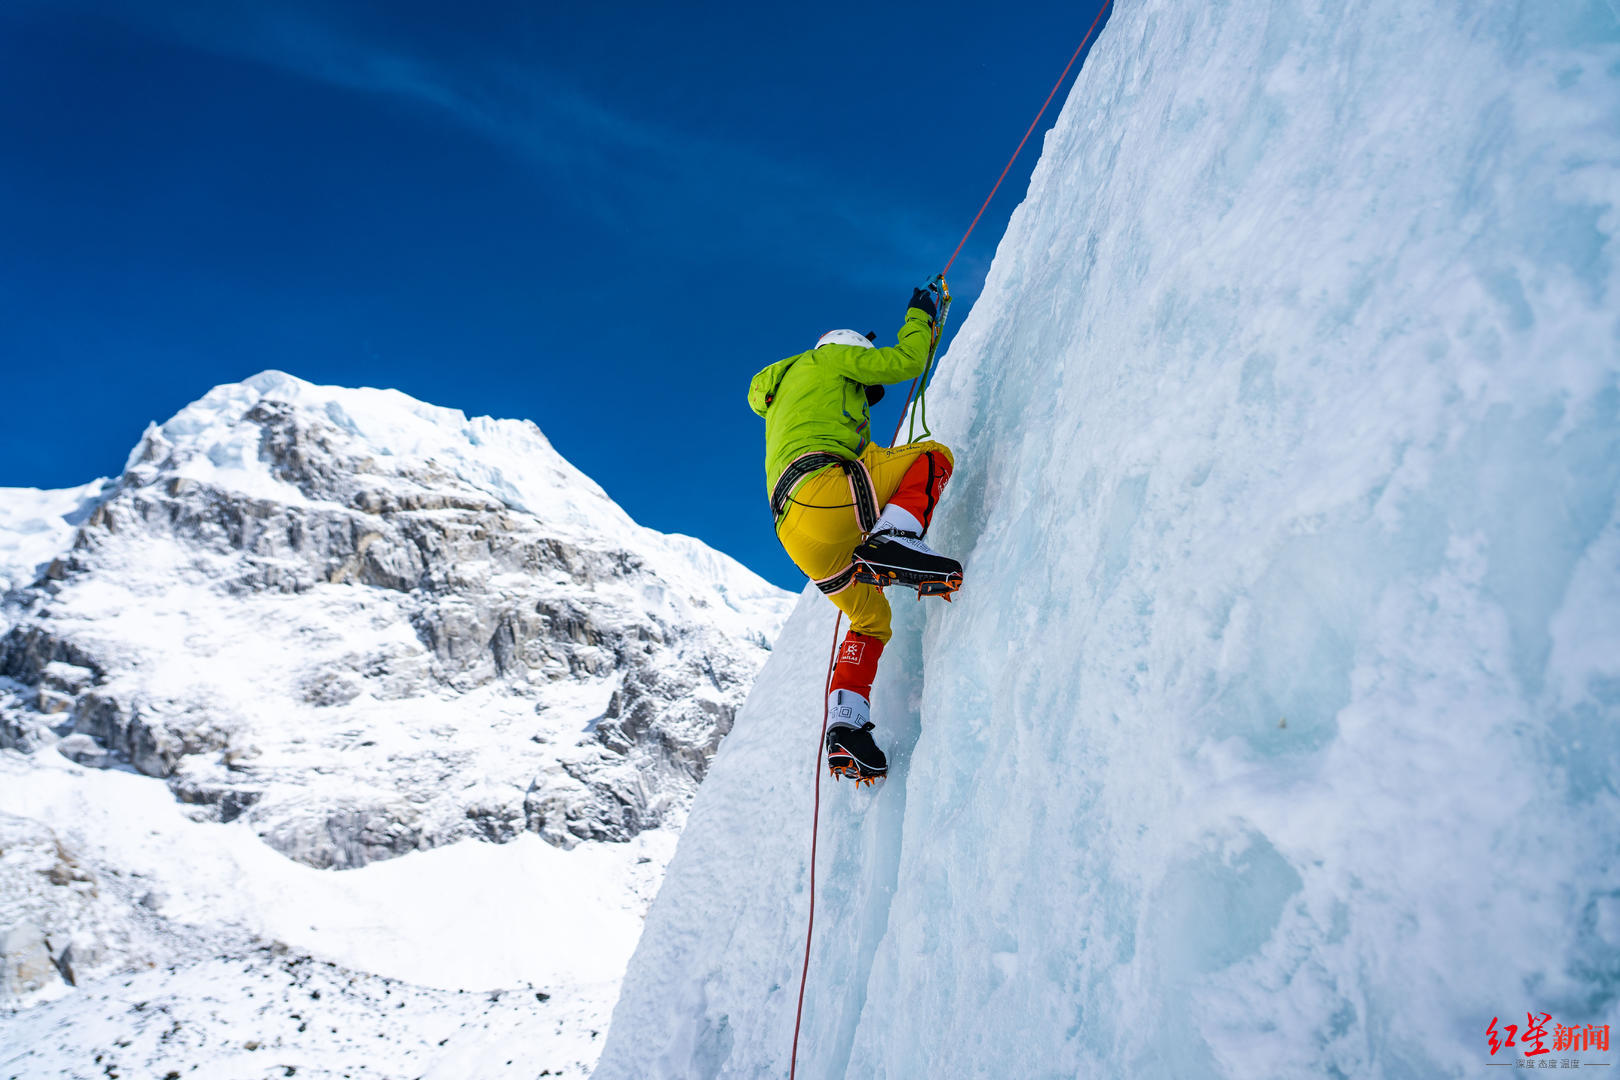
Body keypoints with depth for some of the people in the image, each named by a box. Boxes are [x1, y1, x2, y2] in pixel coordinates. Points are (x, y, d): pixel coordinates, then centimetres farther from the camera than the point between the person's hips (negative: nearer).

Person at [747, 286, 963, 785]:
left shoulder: (782, 407, 42)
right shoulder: (828, 358, 20)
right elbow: (905, 361, 17)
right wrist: (919, 316, 34)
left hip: (794, 529, 8)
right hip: (822, 485, -8)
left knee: (871, 620, 19)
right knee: (934, 456, 2)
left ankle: (845, 726, 3)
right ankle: (892, 541, -25)